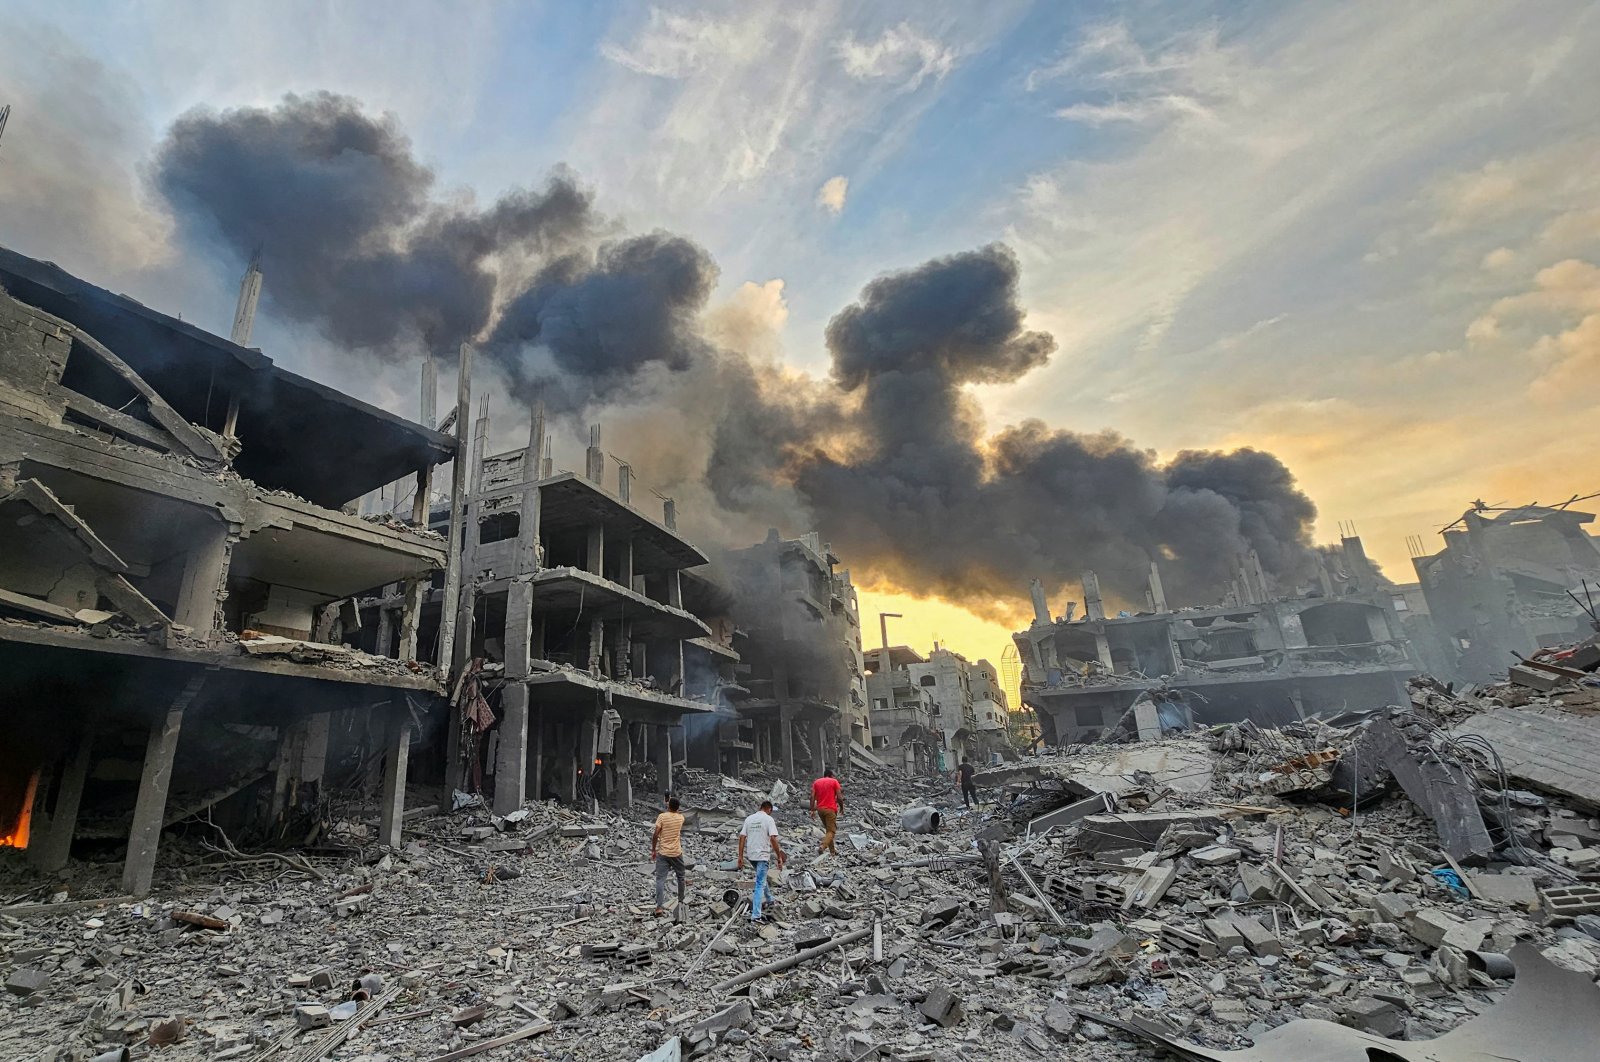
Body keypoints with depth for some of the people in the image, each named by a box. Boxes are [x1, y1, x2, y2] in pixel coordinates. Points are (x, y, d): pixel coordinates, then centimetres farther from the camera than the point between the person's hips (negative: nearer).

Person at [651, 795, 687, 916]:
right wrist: (672, 803, 27)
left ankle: (659, 907, -14)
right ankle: (680, 901, 31)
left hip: (662, 853, -2)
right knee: (680, 877, 21)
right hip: (676, 853, 2)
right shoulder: (681, 818, 0)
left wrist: (653, 850, 1)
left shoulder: (662, 816, -9)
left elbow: (655, 835, -9)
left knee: (660, 879, -4)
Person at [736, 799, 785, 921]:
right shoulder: (768, 819, -6)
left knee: (761, 878, 28)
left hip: (750, 855, 6)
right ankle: (756, 915, -11)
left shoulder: (749, 819, 8)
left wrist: (740, 857, 6)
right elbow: (773, 839, -14)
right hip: (763, 855, -6)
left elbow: (742, 838, 4)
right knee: (760, 884, -4)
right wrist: (780, 857, -10)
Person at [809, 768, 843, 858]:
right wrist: (842, 807, 11)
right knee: (831, 831, -5)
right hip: (830, 809, -5)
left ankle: (832, 850, 23)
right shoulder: (834, 781, 1)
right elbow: (839, 797, -4)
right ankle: (822, 847, -28)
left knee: (828, 829, 20)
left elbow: (812, 797, 2)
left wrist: (812, 810, 4)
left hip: (820, 809, 5)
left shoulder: (816, 782, 12)